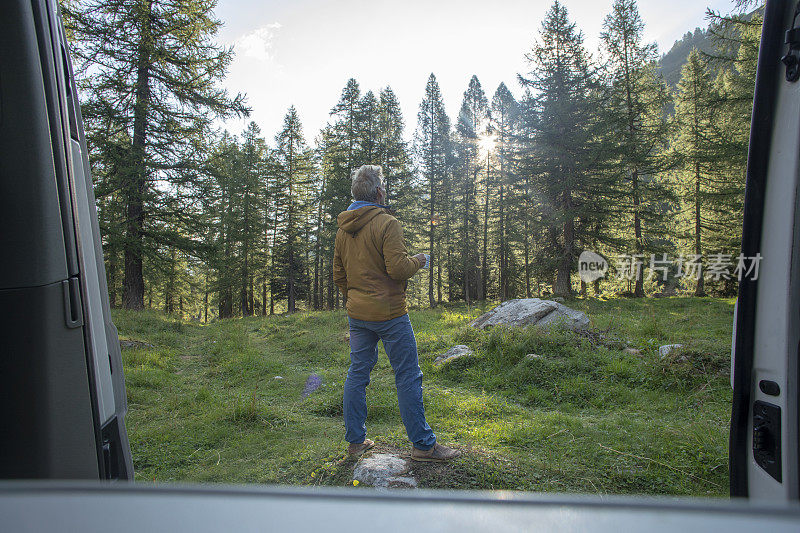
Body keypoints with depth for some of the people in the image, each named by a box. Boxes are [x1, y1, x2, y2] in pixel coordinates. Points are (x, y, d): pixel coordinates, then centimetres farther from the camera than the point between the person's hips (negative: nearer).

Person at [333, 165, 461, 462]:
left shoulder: (343, 229, 10)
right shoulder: (387, 223, -13)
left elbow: (339, 276, 14)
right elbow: (398, 268, -20)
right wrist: (418, 261, -1)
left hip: (357, 314, 8)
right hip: (389, 313, -7)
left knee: (357, 374, 13)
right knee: (408, 377, 0)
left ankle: (356, 440, 22)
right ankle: (423, 445, 8)